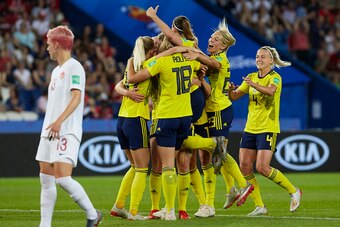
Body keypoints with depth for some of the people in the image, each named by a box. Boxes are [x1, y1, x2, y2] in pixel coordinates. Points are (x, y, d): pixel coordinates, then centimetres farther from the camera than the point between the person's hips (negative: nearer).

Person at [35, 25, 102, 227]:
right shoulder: (57, 70, 20)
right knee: (46, 178, 6)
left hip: (67, 132, -9)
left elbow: (76, 97, -19)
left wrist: (59, 121, -29)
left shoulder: (74, 67, -8)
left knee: (62, 178, -18)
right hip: (50, 131, 9)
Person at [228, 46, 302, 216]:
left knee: (262, 167, -15)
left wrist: (254, 85, -48)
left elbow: (270, 91, -30)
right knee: (245, 167, -1)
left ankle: (293, 191, 5)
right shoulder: (251, 77, 12)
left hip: (268, 128, -7)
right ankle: (260, 206, 7)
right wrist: (231, 89, -13)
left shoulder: (275, 77, -7)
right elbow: (234, 96, 11)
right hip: (250, 128, 7)